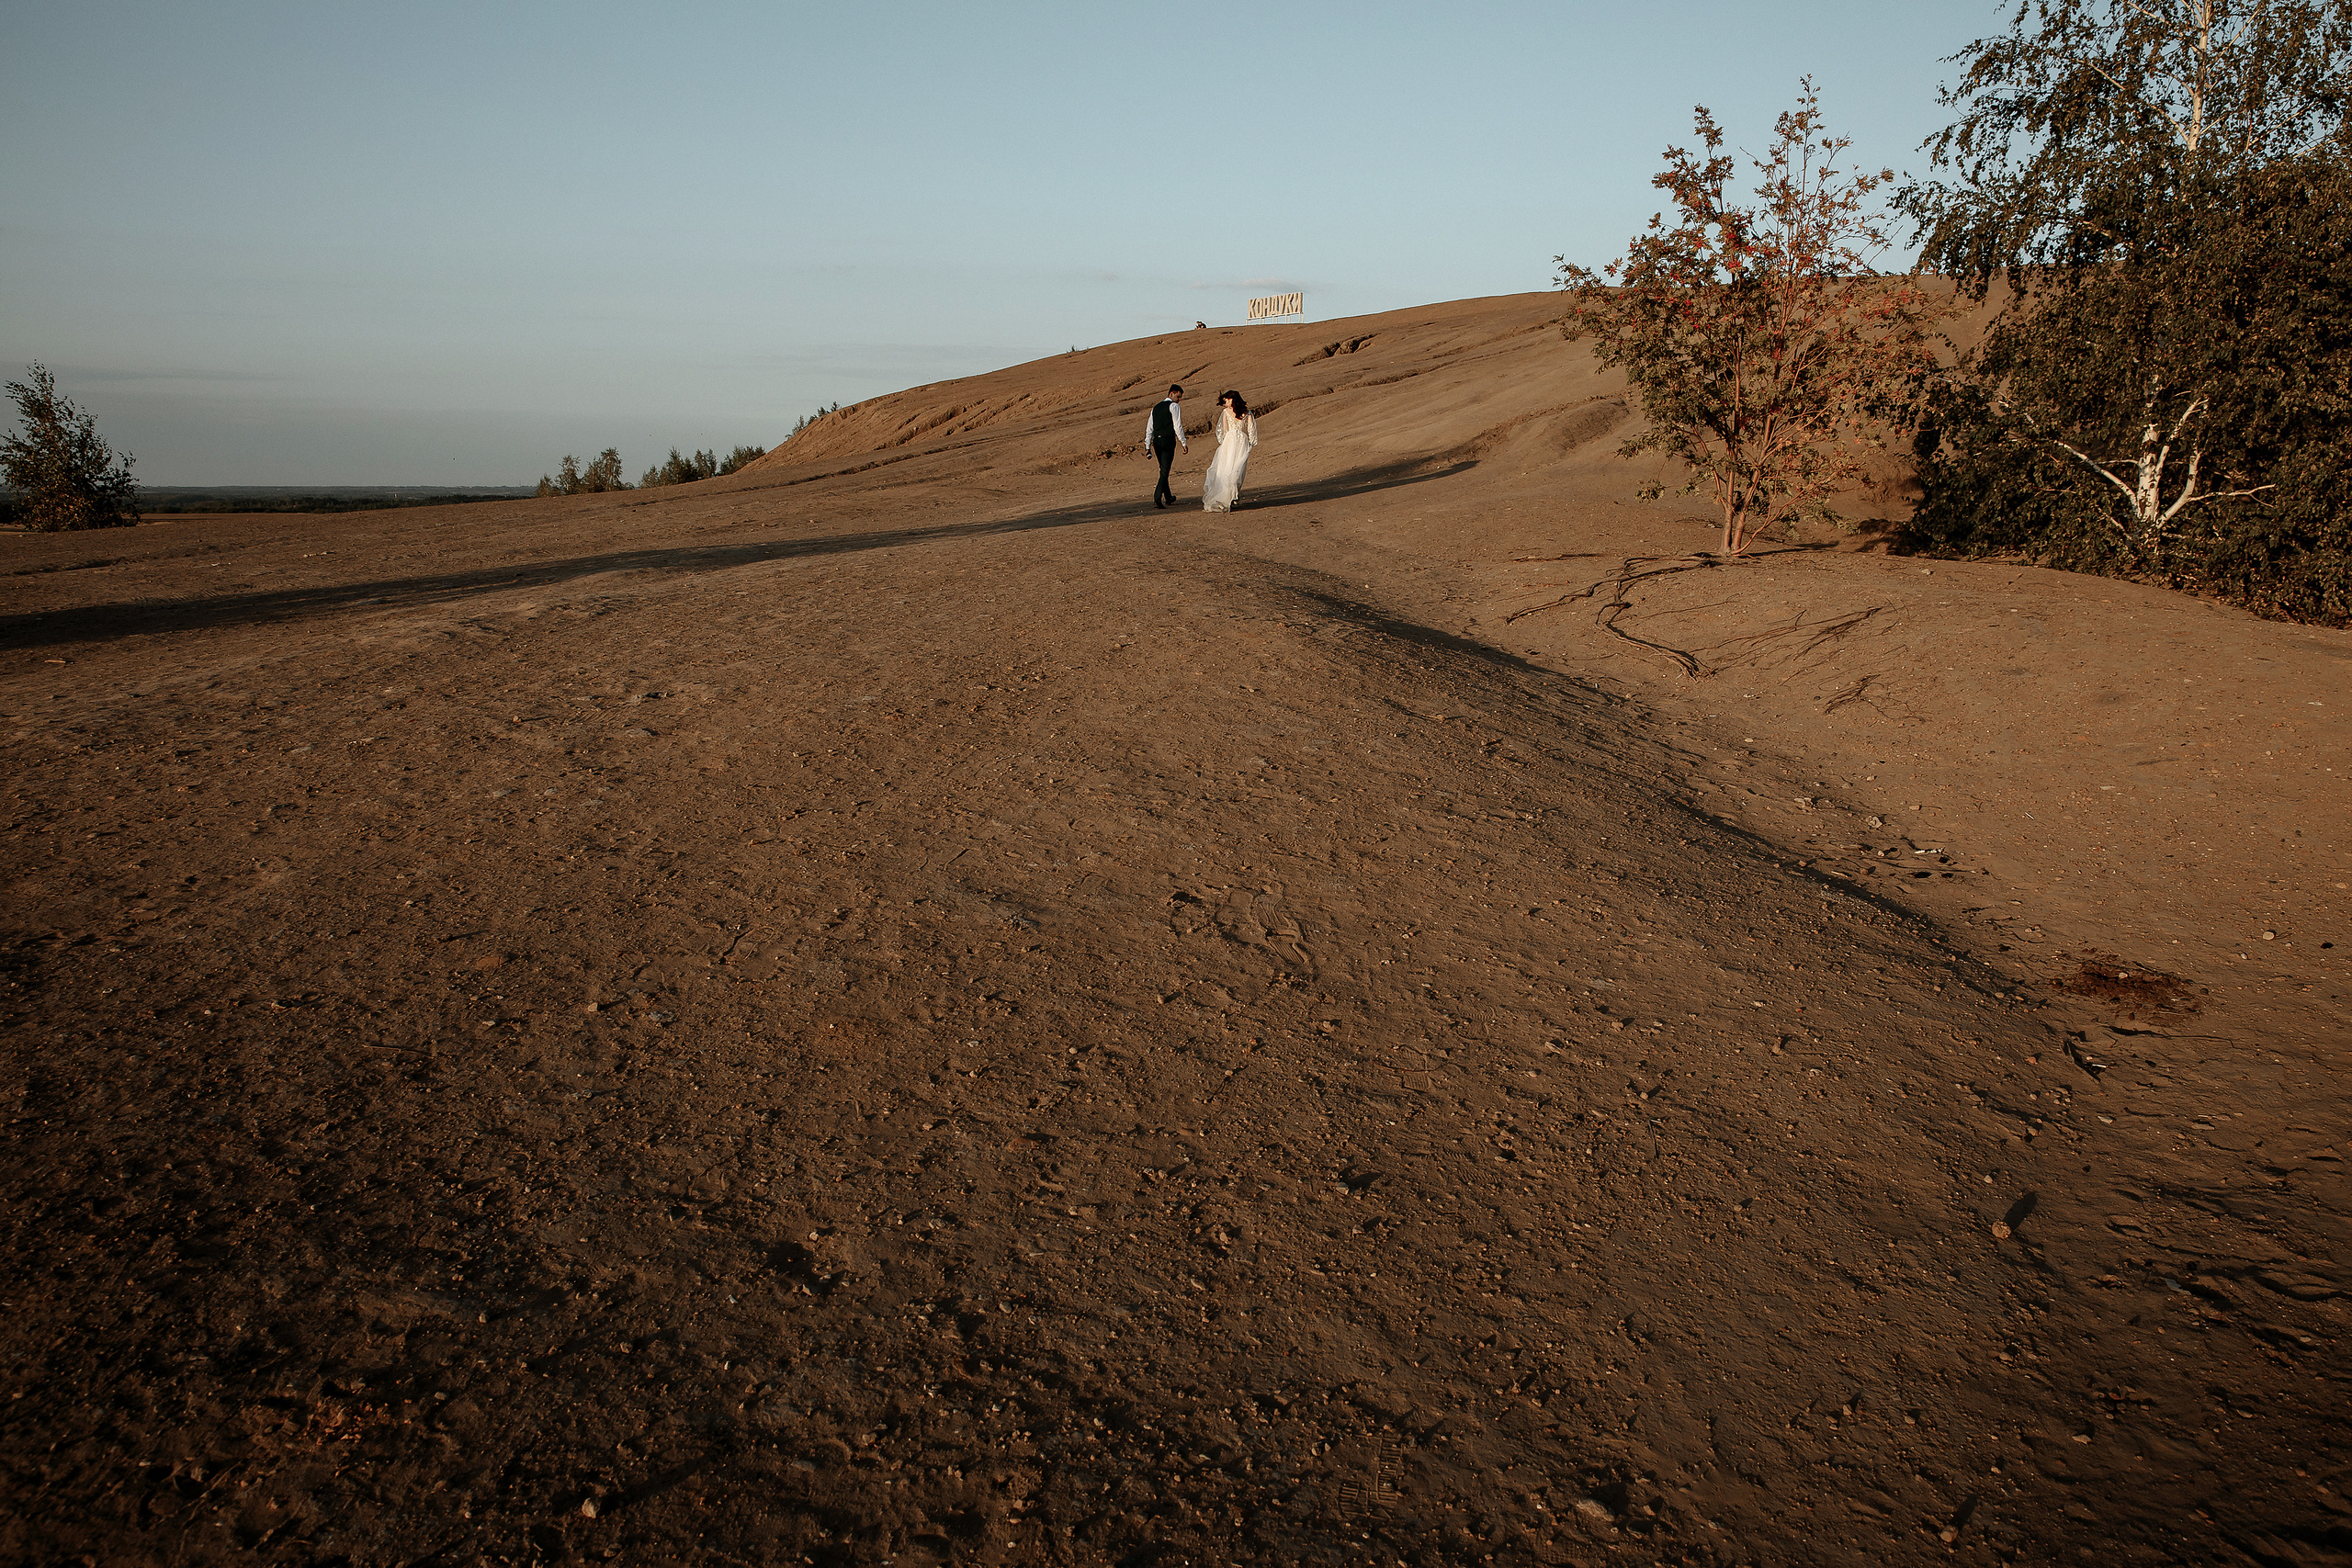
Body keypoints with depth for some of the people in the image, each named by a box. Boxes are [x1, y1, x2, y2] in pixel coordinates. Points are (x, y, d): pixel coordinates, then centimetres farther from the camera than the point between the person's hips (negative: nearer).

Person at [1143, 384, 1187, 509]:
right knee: (1164, 472, -7)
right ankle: (1156, 500, -17)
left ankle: (1168, 498, 32)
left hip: (1156, 441, 7)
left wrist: (1147, 446, 15)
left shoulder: (1156, 407, 19)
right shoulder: (1174, 406, -3)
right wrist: (1184, 443, -6)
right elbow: (1177, 426, -10)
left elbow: (1149, 428, 16)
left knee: (1163, 470, 20)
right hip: (1168, 441, -7)